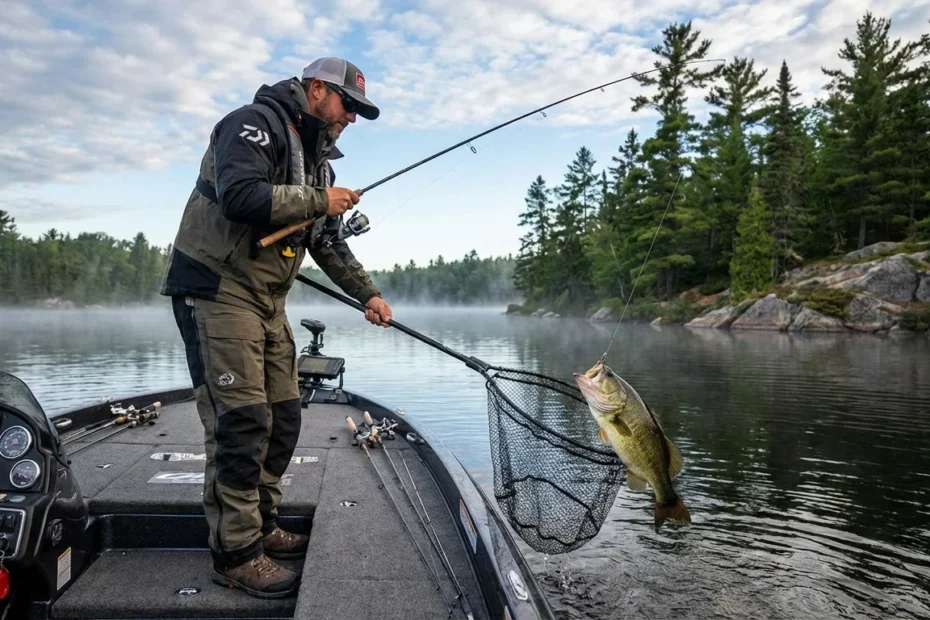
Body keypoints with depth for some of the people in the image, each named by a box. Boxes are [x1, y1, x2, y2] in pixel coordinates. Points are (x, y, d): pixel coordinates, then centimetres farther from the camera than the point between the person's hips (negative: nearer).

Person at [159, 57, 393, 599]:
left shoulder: (317, 159, 19)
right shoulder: (257, 122, -9)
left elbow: (329, 243, 21)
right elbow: (239, 195, -27)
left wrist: (368, 294, 13)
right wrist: (318, 201, -16)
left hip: (268, 301, 9)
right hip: (217, 288, -9)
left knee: (283, 417, 9)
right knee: (242, 421, -11)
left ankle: (260, 525, 24)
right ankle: (237, 552, 0)